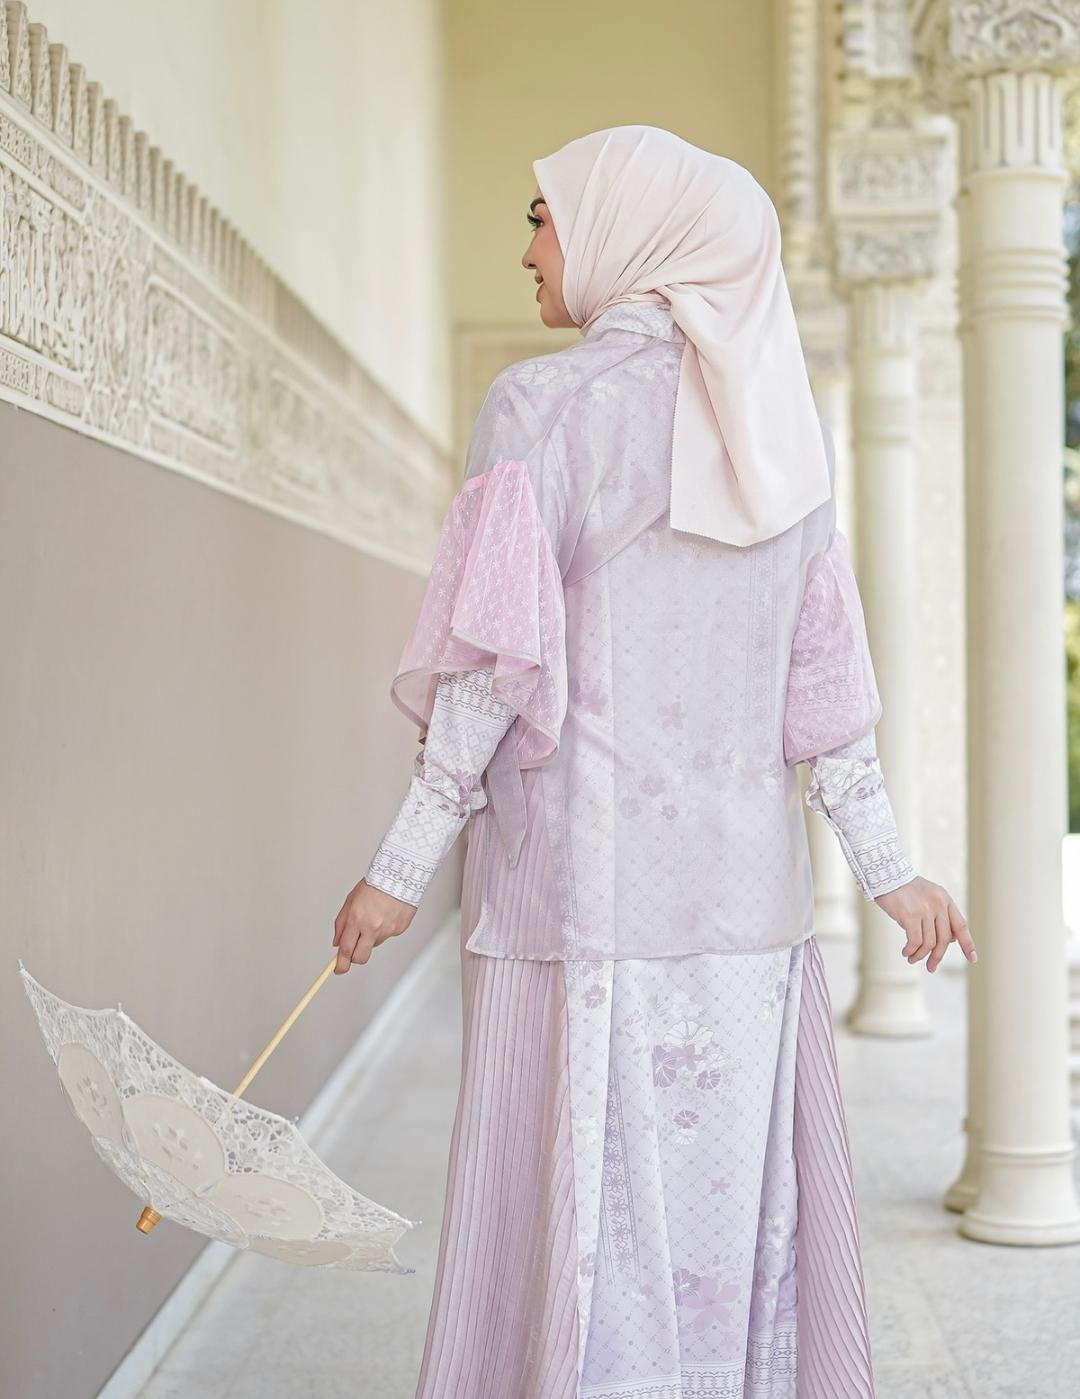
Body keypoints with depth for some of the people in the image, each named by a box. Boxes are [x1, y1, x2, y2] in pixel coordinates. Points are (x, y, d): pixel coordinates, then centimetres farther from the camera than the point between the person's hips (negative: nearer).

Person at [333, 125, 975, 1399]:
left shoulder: (545, 404, -7)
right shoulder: (775, 422, 10)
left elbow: (497, 663, -11)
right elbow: (822, 676, 10)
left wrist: (400, 870, -6)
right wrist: (886, 866, 15)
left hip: (582, 889, -5)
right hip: (747, 894, 6)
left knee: (582, 1212, 2)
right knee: (735, 1210, 13)